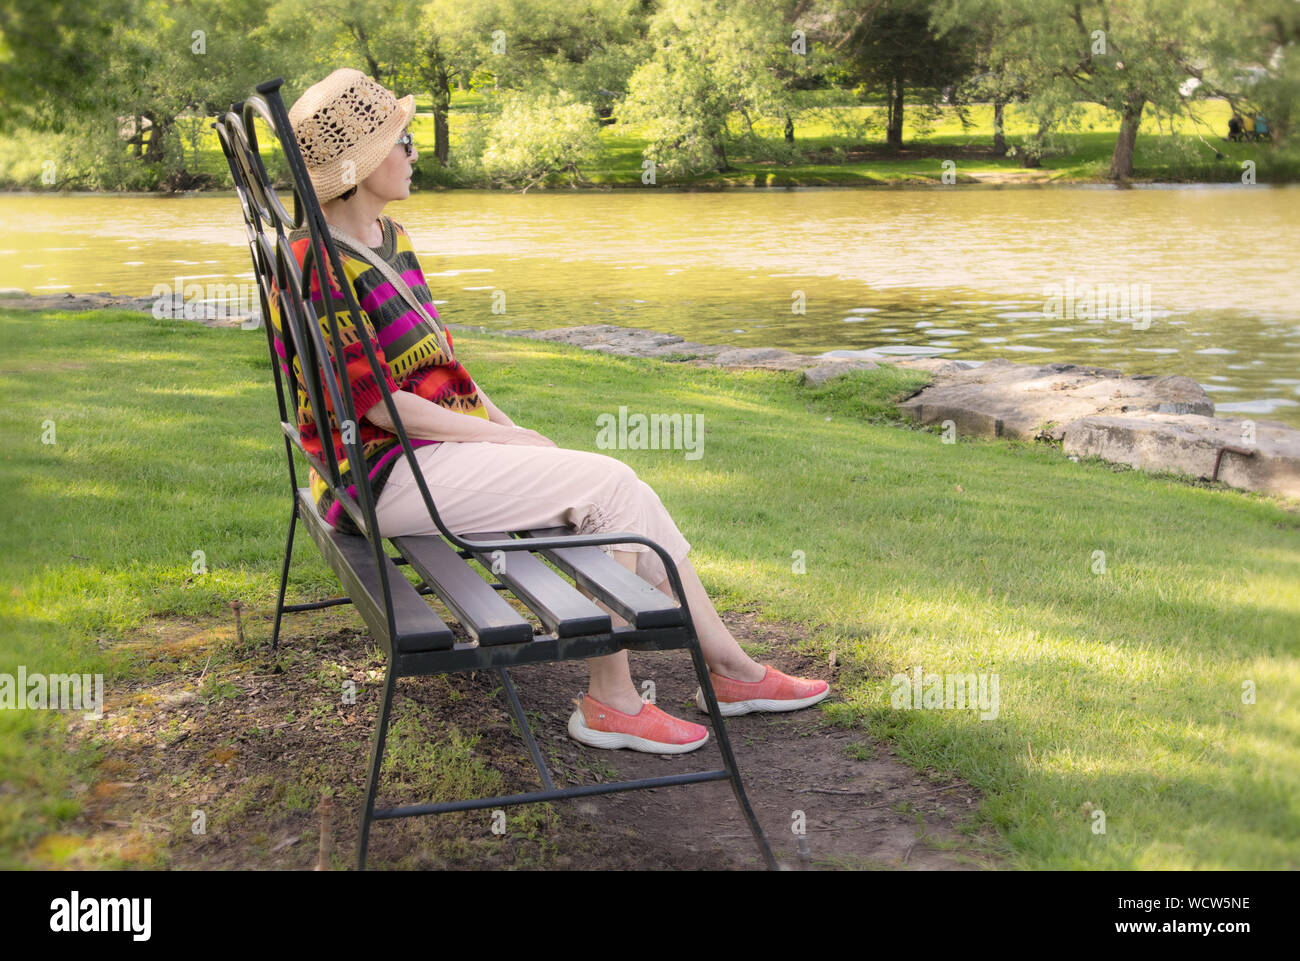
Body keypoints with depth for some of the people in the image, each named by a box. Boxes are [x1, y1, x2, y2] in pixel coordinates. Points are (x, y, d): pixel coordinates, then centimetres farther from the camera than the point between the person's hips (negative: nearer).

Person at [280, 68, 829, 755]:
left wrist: (512, 428, 4)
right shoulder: (318, 264, -17)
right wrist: (504, 438, -13)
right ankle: (609, 703, -7)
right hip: (387, 473, -9)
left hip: (438, 442, 9)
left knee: (621, 488, -3)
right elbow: (377, 402, -19)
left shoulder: (389, 236, 13)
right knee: (608, 486, -15)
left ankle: (730, 670, 5)